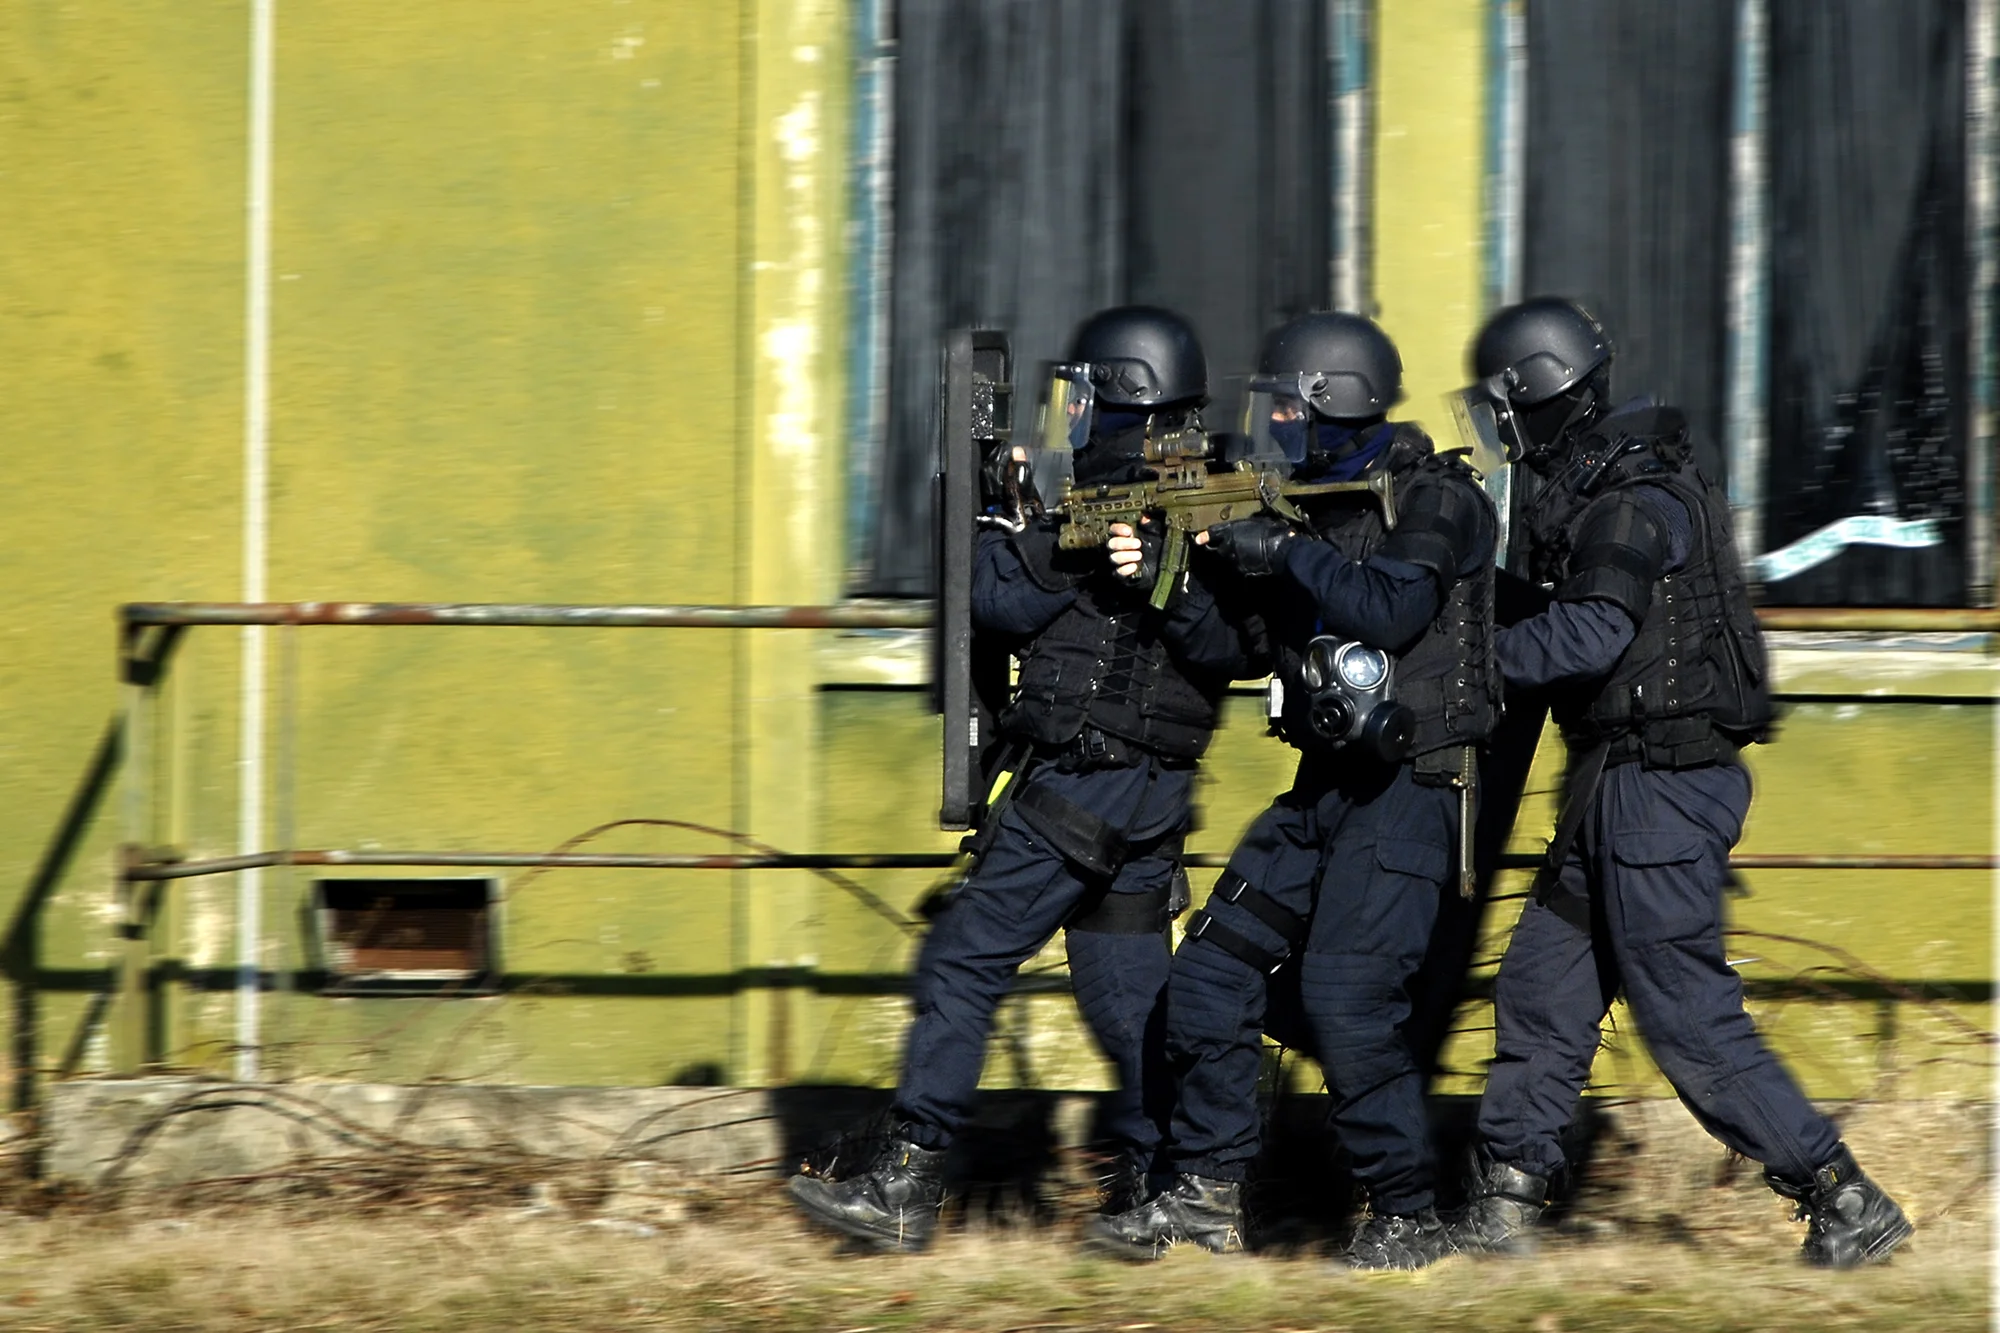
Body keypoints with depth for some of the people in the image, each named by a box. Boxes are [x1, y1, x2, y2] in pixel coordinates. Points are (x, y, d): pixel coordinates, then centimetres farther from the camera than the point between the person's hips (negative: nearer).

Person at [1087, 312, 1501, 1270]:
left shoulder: (1433, 500, -9)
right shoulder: (1314, 504, 13)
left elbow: (1392, 609, -26)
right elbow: (1246, 642, 12)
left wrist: (1282, 551, -23)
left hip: (1407, 788, -8)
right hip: (1324, 786, 8)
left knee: (1347, 1000, -16)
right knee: (1214, 966, 3)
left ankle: (1407, 1217, -3)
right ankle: (1204, 1194, 10)